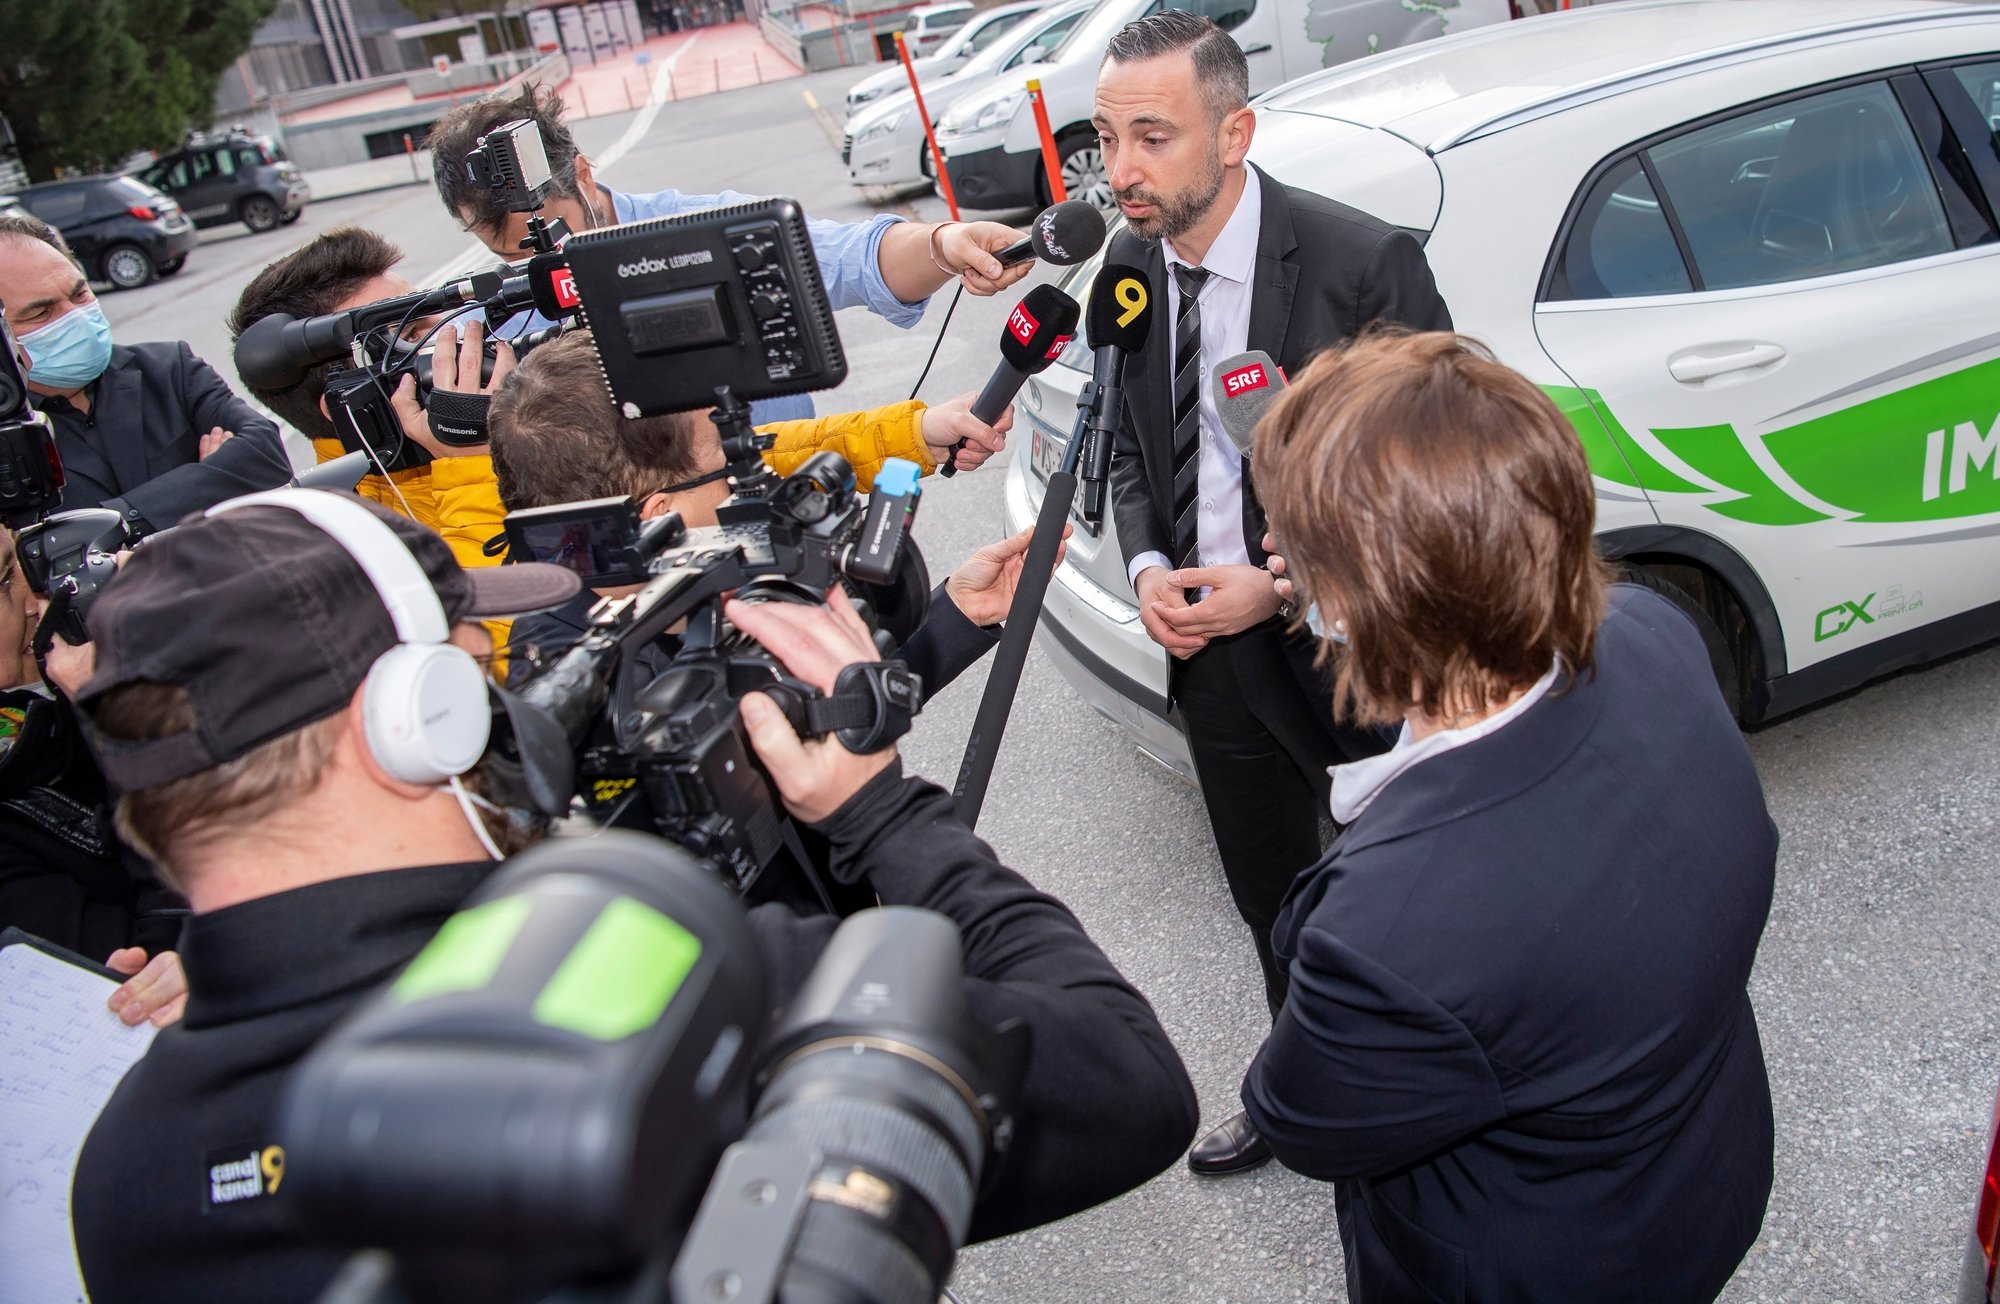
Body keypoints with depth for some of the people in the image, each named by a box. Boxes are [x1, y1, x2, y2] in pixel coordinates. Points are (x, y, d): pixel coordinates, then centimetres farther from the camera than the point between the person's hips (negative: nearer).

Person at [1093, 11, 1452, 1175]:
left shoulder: (1363, 262, -21)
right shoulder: (1128, 268, -3)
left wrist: (1284, 586, -20)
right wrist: (1147, 568, -7)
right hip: (1212, 644, 6)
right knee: (1273, 903, 23)